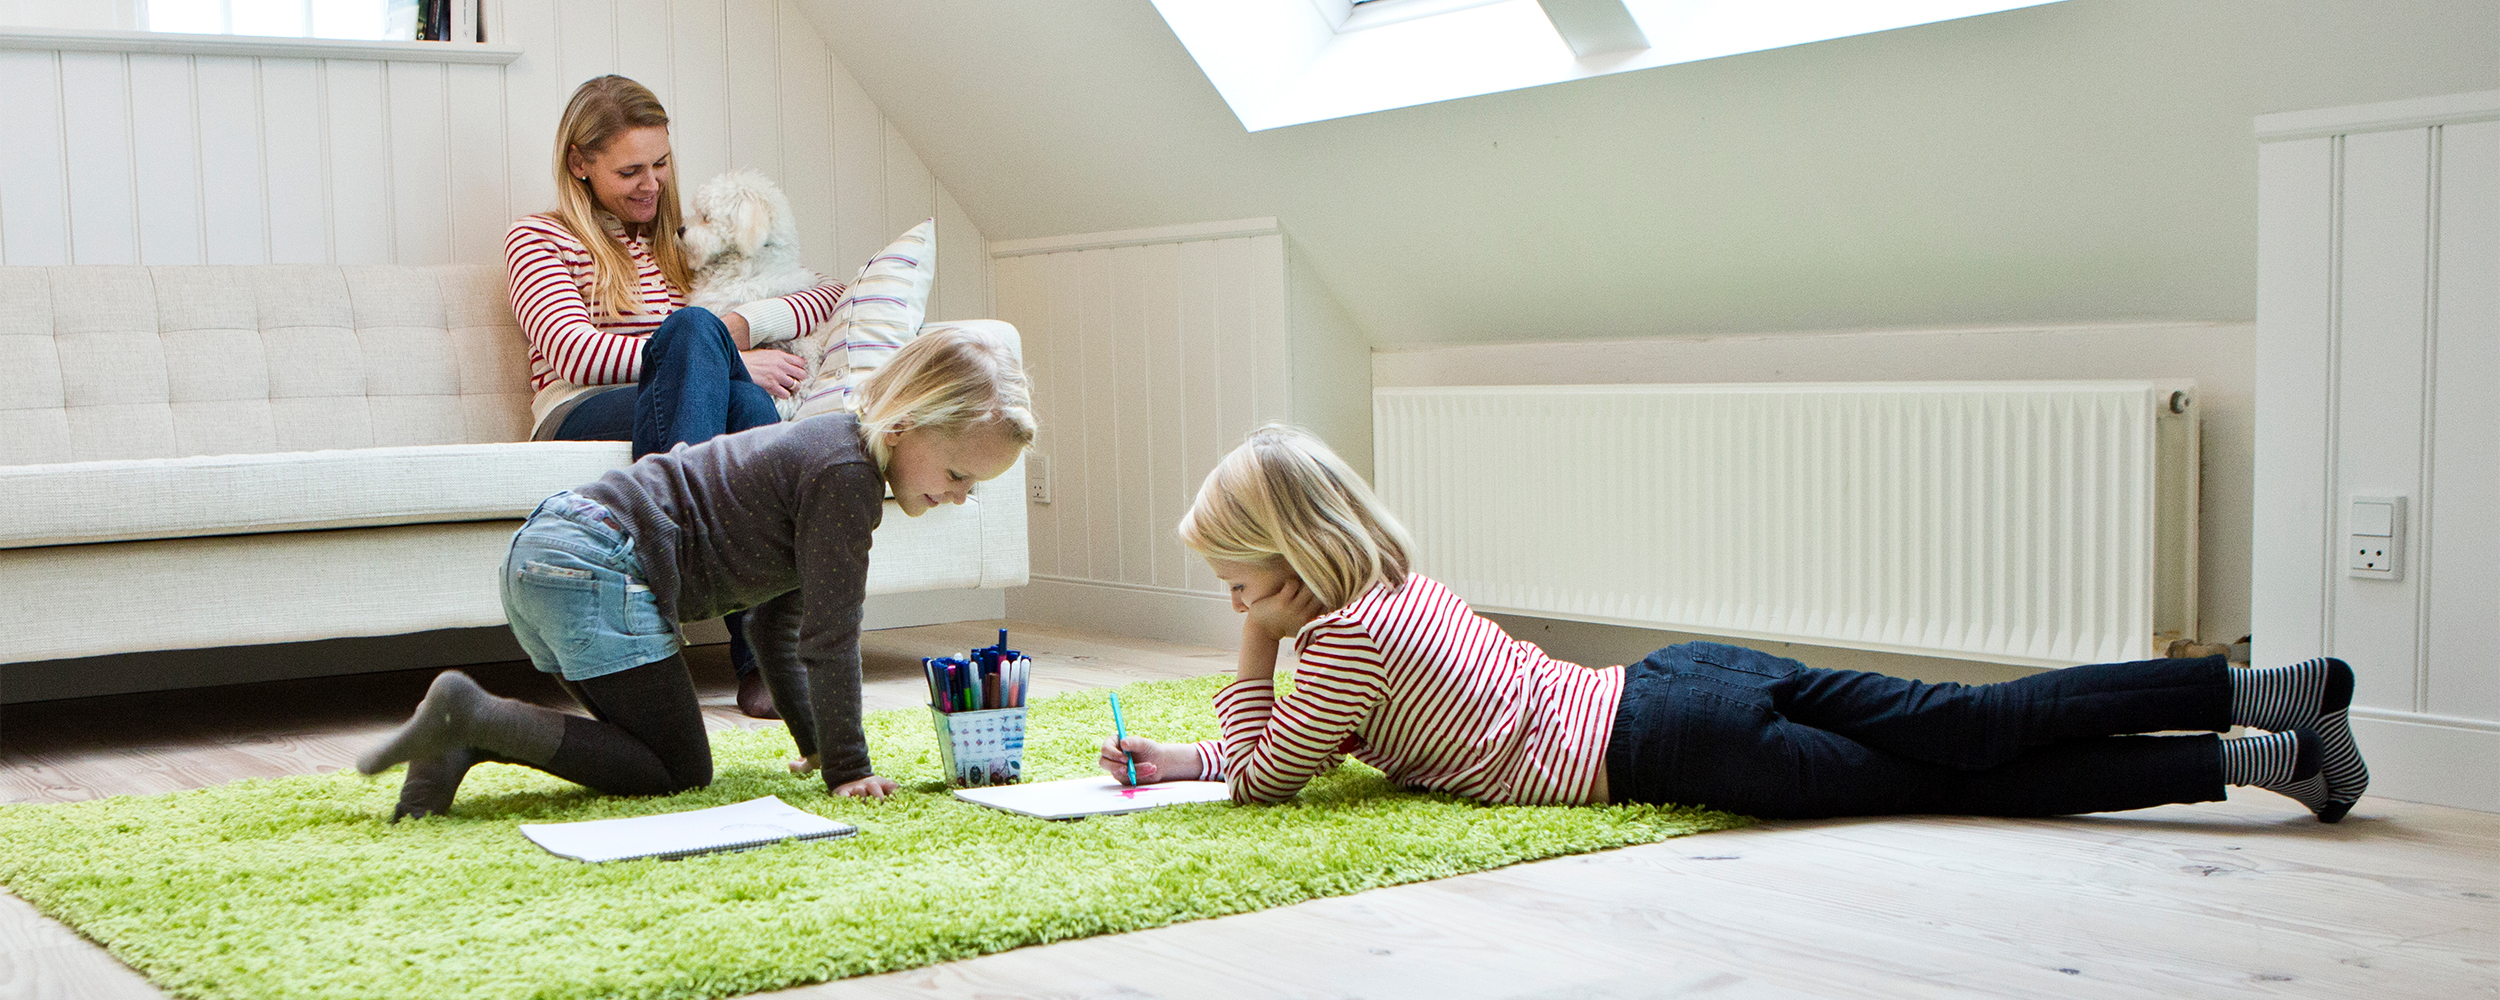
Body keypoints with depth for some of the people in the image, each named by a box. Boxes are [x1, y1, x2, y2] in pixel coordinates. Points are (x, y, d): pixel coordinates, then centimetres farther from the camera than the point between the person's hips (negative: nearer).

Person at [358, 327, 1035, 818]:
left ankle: (465, 738, 2)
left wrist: (816, 741, 27)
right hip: (598, 567, -10)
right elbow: (829, 636, -13)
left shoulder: (822, 447, 20)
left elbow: (776, 616, 27)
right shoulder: (847, 476, -12)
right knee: (680, 771, -1)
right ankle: (471, 715, -12)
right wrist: (846, 768, -6)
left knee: (652, 747, 17)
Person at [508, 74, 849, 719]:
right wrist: (729, 358, -12)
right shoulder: (538, 239, 15)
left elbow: (831, 294, 23)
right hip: (580, 420, -3)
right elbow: (576, 354, -5)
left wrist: (739, 325, 1)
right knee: (692, 329, -33)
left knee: (748, 402, -35)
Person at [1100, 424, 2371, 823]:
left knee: (1959, 773, -7)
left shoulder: (1347, 641, -8)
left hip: (1668, 743, -8)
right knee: (1974, 726, 2)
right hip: (1684, 675, 8)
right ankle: (2264, 694, -3)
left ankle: (2252, 761, -9)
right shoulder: (1399, 585, 20)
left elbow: (1260, 775, 0)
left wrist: (1254, 656, 6)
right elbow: (1294, 740, 31)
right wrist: (1164, 757, 27)